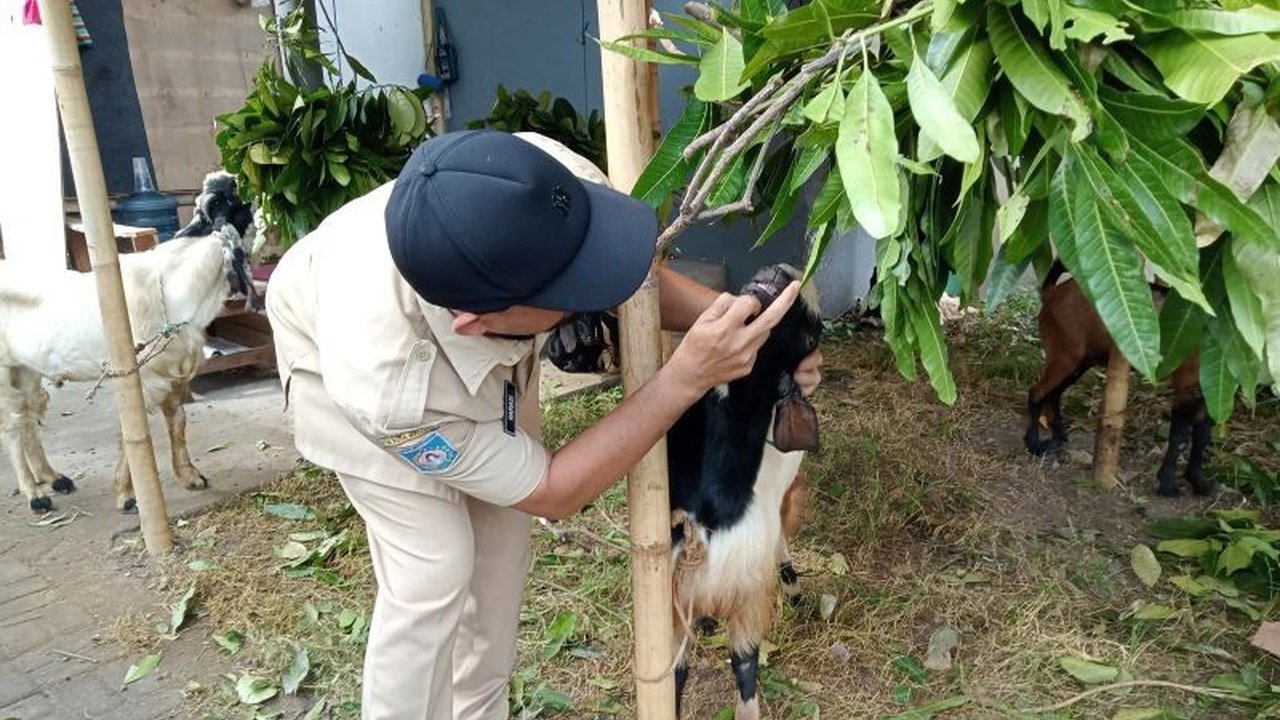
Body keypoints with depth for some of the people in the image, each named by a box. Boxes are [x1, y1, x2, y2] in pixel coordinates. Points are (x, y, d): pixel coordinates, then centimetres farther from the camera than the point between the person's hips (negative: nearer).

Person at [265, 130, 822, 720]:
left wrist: (733, 316, -30)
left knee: (500, 540, 5)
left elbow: (633, 274, -13)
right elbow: (550, 491, -30)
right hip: (344, 356, -4)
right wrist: (689, 375, -39)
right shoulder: (383, 382, -45)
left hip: (484, 338, 5)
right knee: (433, 570, -14)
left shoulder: (549, 182, -39)